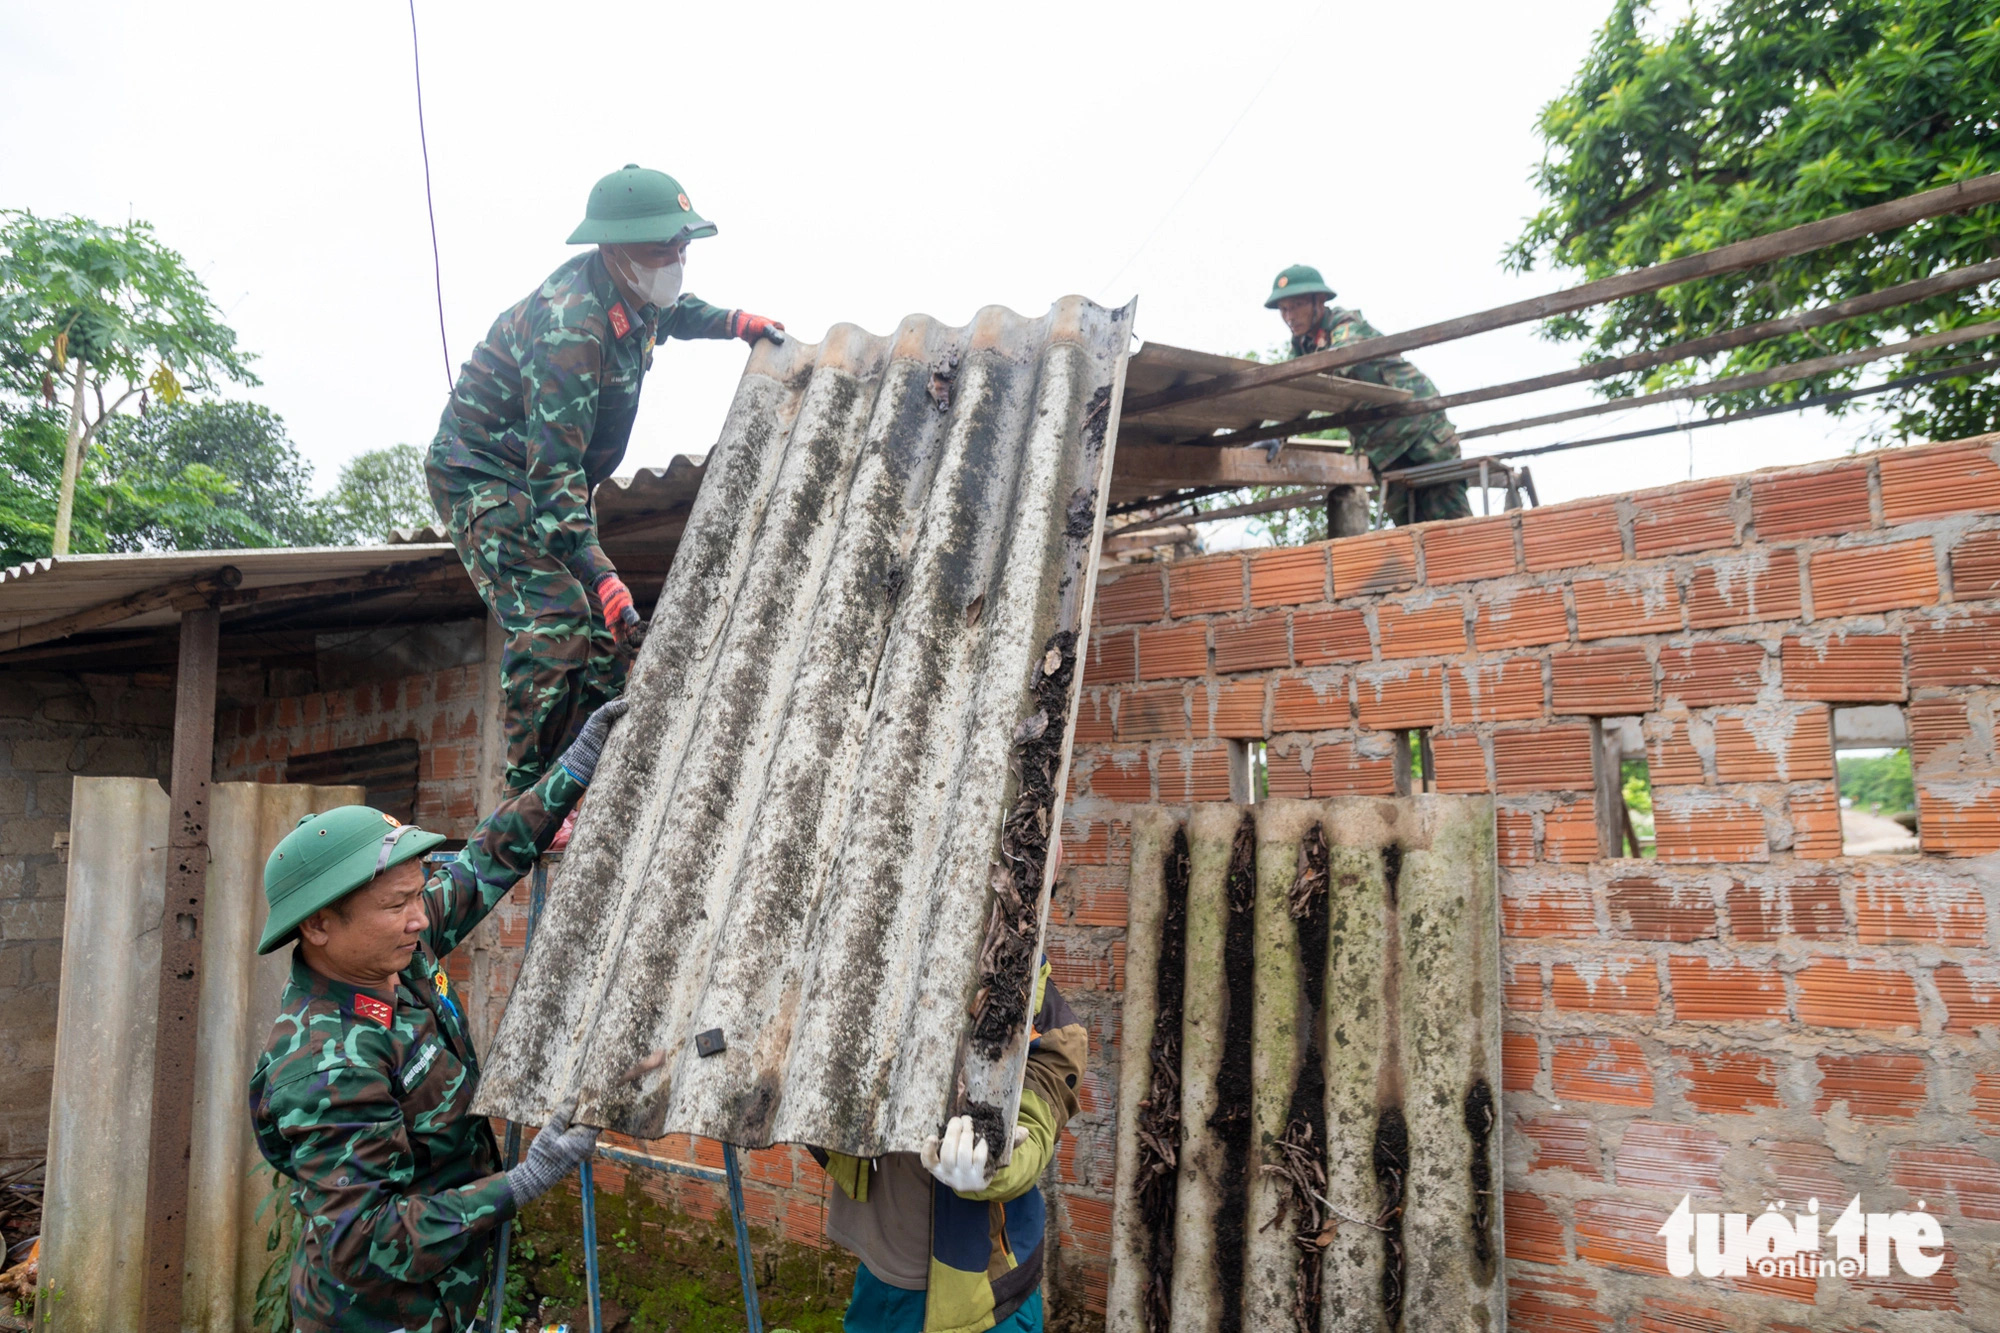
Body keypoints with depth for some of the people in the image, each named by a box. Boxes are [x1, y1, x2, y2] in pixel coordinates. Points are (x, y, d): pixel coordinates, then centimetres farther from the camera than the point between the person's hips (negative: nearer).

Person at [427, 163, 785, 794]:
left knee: (611, 632, 6)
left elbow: (671, 312, 27)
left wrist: (733, 322, 7)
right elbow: (553, 466, -36)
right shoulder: (571, 327, -30)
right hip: (484, 476, -9)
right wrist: (599, 575, -43)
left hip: (548, 479, 10)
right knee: (553, 621, -23)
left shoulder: (631, 293, -2)